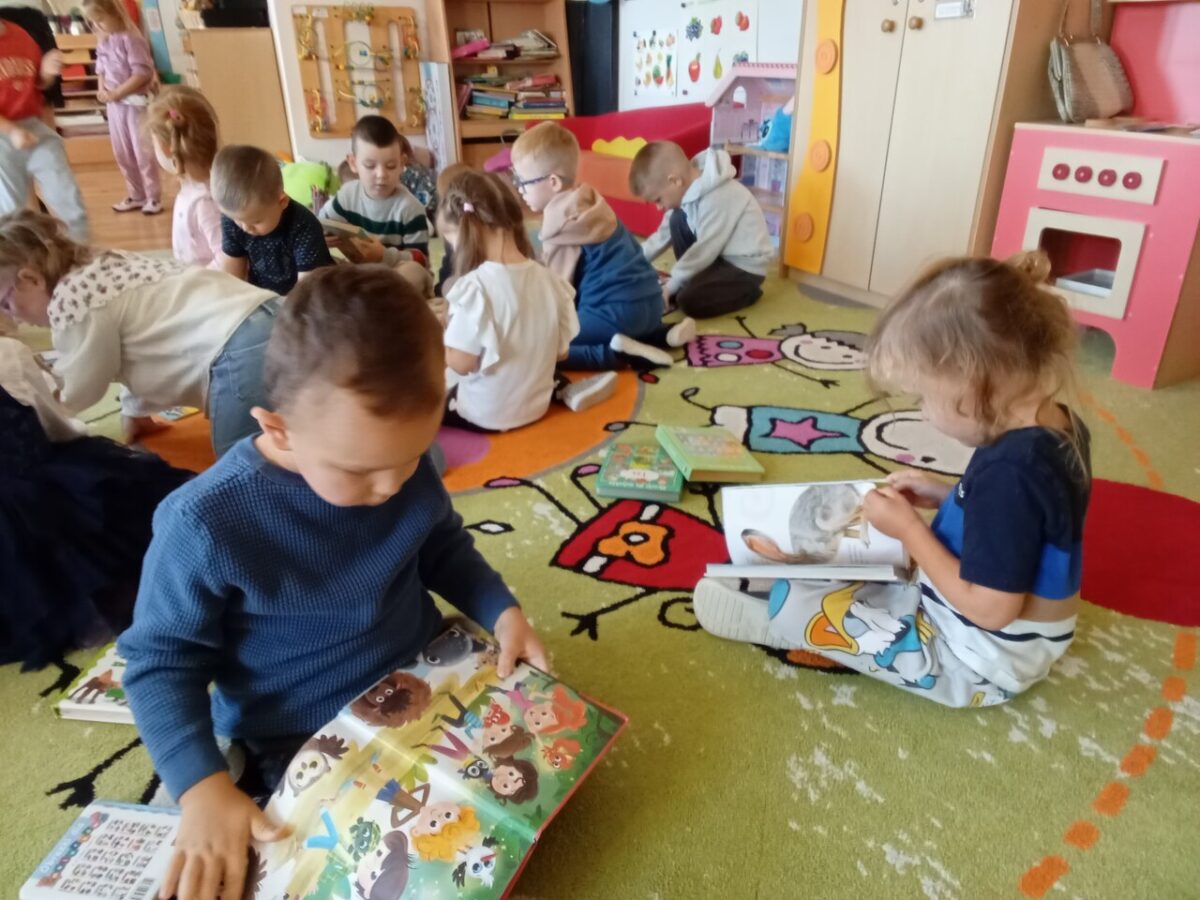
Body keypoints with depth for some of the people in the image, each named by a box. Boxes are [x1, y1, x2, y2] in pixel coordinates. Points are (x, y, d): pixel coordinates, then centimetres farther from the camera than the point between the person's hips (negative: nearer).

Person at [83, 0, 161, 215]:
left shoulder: (130, 38, -13)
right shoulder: (103, 42, 9)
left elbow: (142, 73, -19)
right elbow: (101, 69, 17)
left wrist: (116, 93, -16)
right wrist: (102, 90, -3)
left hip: (135, 102, -7)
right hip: (114, 105, 8)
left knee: (143, 152, -1)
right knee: (122, 154, 12)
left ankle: (153, 197, 9)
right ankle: (136, 195, 22)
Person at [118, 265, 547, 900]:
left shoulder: (403, 462, -12)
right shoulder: (206, 523, -25)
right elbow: (160, 663, -13)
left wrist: (501, 611, -10)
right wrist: (203, 788, -23)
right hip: (300, 743, -3)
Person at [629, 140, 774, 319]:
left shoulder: (718, 198, -28)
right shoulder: (688, 188, -1)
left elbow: (705, 250, -25)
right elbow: (664, 235, 7)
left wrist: (671, 286, -17)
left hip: (746, 266, -9)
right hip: (718, 256, 9)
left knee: (689, 300, -24)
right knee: (677, 221, -4)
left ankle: (746, 291, 0)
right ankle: (693, 281, 4)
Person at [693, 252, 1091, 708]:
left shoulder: (1010, 468, -35)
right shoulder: (1058, 429, -5)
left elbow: (990, 609, -30)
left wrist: (908, 528, -22)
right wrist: (943, 495, 1)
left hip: (980, 658, -9)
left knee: (832, 611, -2)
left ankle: (768, 614, 24)